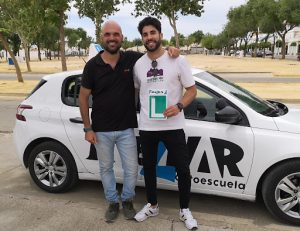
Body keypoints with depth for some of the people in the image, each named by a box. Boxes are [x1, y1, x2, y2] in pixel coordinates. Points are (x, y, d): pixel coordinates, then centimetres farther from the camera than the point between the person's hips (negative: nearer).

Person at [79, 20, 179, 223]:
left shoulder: (132, 59, -5)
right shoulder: (92, 65, -7)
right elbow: (83, 97, -1)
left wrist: (170, 50, -14)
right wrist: (88, 128, -5)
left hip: (126, 128, 0)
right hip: (101, 130, 0)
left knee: (131, 169, 7)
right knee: (106, 168, 15)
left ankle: (127, 200, 35)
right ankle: (113, 202, 37)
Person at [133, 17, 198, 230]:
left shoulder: (178, 60, -5)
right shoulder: (138, 65, 5)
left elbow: (192, 90, -3)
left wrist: (178, 106, -20)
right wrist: (140, 112, 5)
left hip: (173, 126, -3)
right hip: (146, 127, 3)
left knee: (183, 169, 4)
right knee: (149, 167, 15)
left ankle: (185, 210, 27)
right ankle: (152, 205, 37)